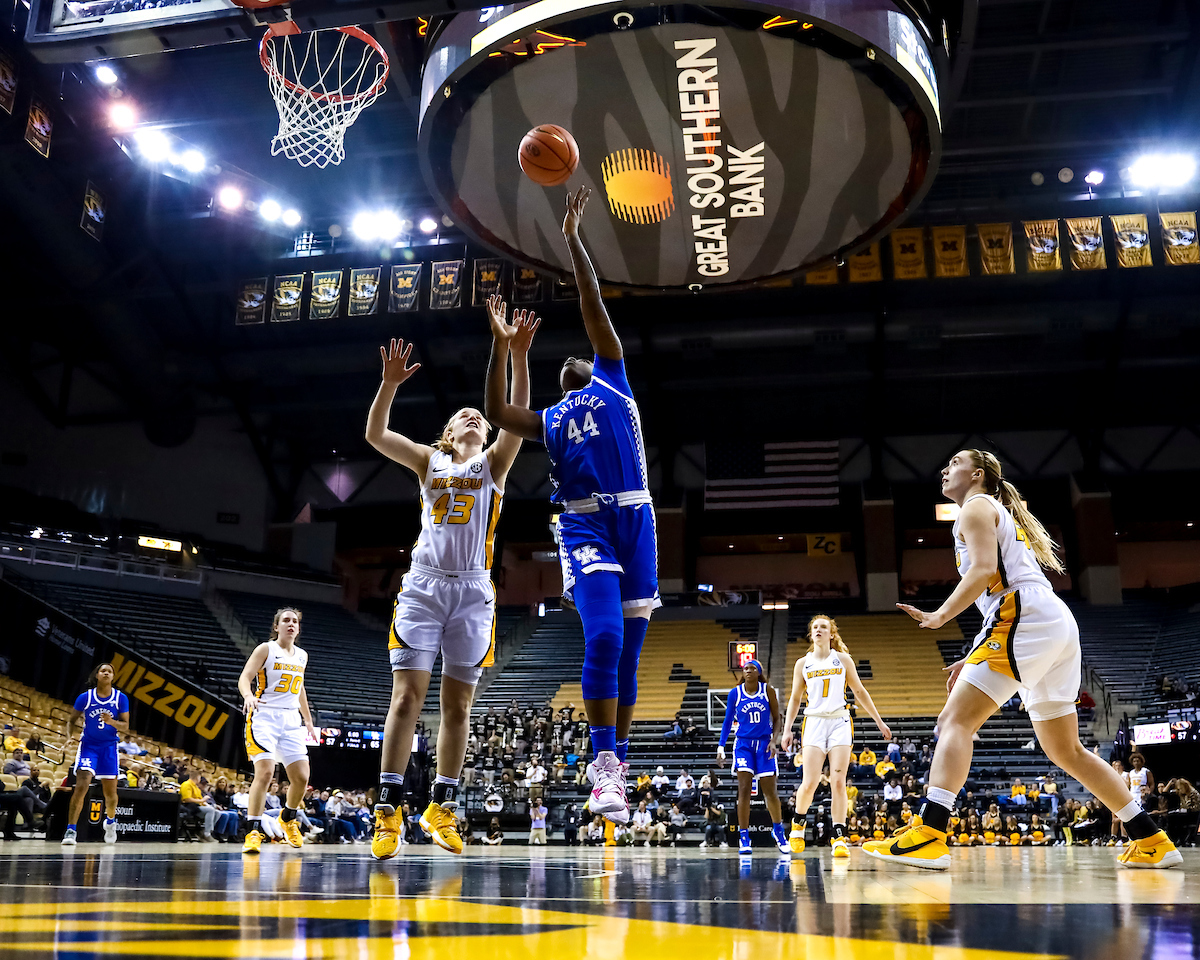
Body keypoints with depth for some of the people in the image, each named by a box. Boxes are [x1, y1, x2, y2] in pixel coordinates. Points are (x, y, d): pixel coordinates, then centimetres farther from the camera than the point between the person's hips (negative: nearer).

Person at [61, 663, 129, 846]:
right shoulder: (85, 697, -6)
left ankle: (110, 821, 37)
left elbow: (125, 727, -5)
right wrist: (69, 737, -12)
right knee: (81, 786, -18)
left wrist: (112, 721, -24)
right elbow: (72, 720, 7)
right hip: (88, 745, -2)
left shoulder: (121, 698, -5)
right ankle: (70, 830, -13)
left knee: (110, 791, 9)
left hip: (109, 747, 2)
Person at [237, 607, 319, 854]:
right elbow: (245, 677, -12)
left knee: (302, 777, 0)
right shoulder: (265, 649, -1)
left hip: (291, 720, 5)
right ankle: (253, 831, -13)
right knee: (265, 772, -21)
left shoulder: (302, 656, 15)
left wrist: (308, 720, 29)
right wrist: (248, 695, -33)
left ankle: (287, 818, 28)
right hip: (264, 717, -5)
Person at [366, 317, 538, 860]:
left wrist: (518, 354, -16)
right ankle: (388, 810, -7)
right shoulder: (429, 462, 14)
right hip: (423, 586, -1)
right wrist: (390, 382, -12)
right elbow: (375, 434, 2)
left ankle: (442, 807, 13)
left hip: (473, 592, 1)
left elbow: (519, 417, -5)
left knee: (458, 703, 3)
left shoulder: (494, 464, 12)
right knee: (407, 695, -9)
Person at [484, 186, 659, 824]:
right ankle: (604, 768, -15)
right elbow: (497, 412, 5)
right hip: (585, 523, 0)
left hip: (635, 516, 1)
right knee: (603, 637, -19)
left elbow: (594, 308, 12)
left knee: (628, 649, 3)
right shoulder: (550, 420, 22)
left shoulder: (613, 381, 19)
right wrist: (501, 345, 4)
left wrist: (573, 240, 9)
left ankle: (617, 766, 11)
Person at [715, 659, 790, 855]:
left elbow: (776, 719, 3)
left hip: (764, 744, 0)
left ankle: (778, 831, 26)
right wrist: (721, 746, 0)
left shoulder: (768, 691, -2)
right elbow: (728, 721, 6)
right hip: (743, 744, 0)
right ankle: (743, 838, -4)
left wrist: (773, 740, -10)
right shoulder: (735, 693, -1)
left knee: (770, 791, 4)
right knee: (744, 790, -9)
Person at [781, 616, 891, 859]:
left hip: (840, 722, 0)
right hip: (814, 722, 0)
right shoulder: (803, 663, 9)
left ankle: (839, 837, -2)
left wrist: (879, 721, 11)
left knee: (838, 782, -9)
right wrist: (787, 730, 6)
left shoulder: (843, 659, 8)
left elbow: (860, 692, 13)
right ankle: (799, 823, 18)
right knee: (809, 784, -9)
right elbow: (795, 699, 14)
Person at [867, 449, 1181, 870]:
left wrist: (939, 616, -17)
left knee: (956, 719, -16)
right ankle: (1152, 841, 19)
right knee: (1066, 750, 17)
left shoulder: (976, 507, 5)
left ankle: (928, 837, -30)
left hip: (1027, 618, -10)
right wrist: (972, 659, 26)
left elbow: (983, 570, -13)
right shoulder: (1004, 515, 32)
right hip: (1060, 626, 10)